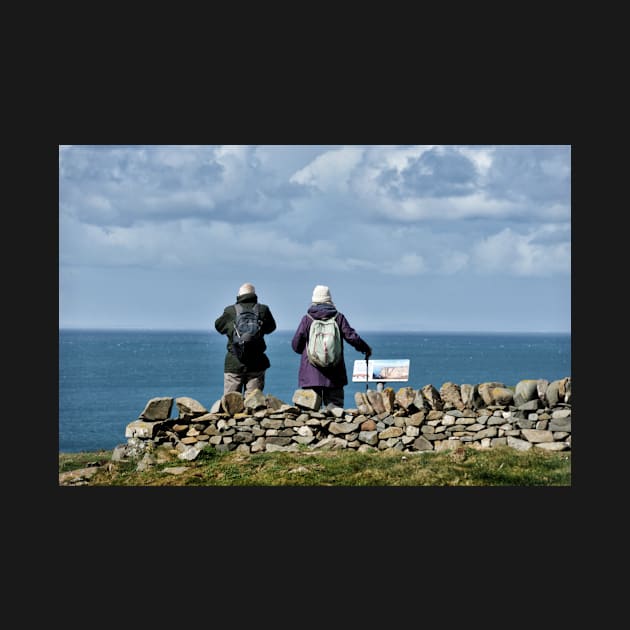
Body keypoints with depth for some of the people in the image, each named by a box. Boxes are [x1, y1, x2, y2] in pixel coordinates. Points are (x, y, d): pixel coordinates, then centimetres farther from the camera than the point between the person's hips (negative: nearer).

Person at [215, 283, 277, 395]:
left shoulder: (230, 311, -5)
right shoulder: (263, 310, -3)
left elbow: (219, 326, 12)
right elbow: (271, 327, 14)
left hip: (233, 364, -1)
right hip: (256, 364, 1)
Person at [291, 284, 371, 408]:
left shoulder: (307, 319, 0)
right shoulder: (338, 317, 2)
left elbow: (296, 345, 2)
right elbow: (352, 337, 1)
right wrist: (366, 349, 19)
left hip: (310, 374, -1)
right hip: (334, 375, 1)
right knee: (335, 405, 3)